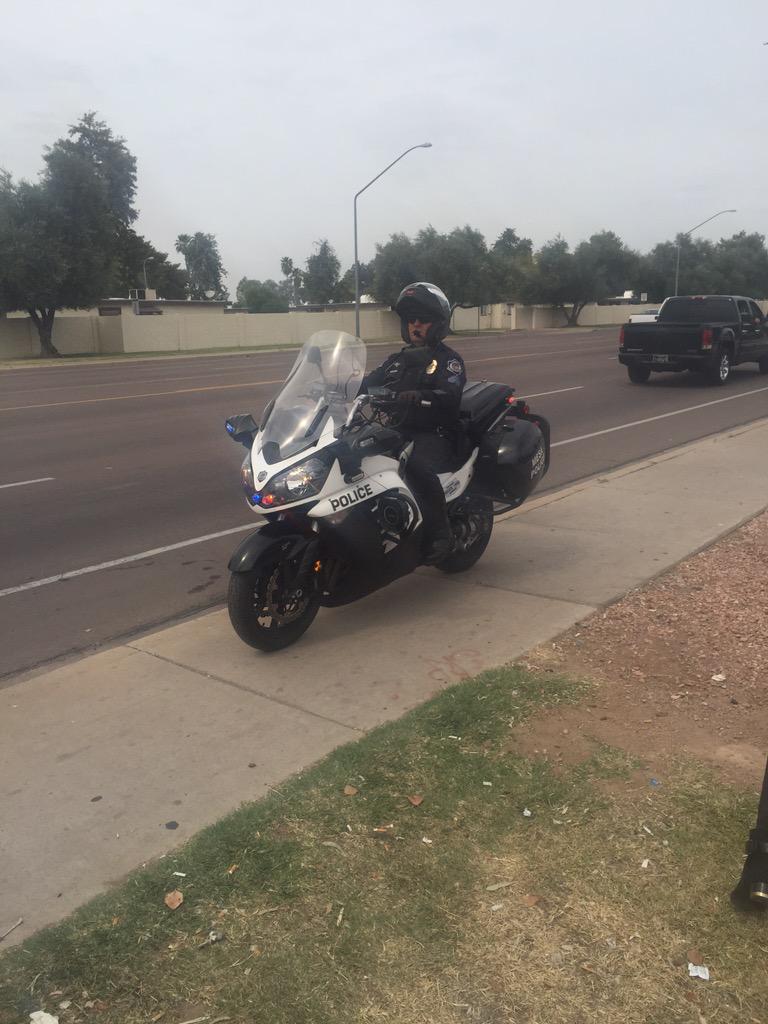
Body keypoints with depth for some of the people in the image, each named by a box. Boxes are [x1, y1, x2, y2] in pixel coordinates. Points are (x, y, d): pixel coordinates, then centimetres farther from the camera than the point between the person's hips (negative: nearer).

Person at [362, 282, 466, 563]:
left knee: (418, 466, -37)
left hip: (434, 435, -6)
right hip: (397, 432, 6)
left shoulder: (448, 359, 3)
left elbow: (450, 397, -16)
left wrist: (420, 396, -35)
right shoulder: (397, 360, 24)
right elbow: (368, 384, 14)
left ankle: (440, 534, -26)